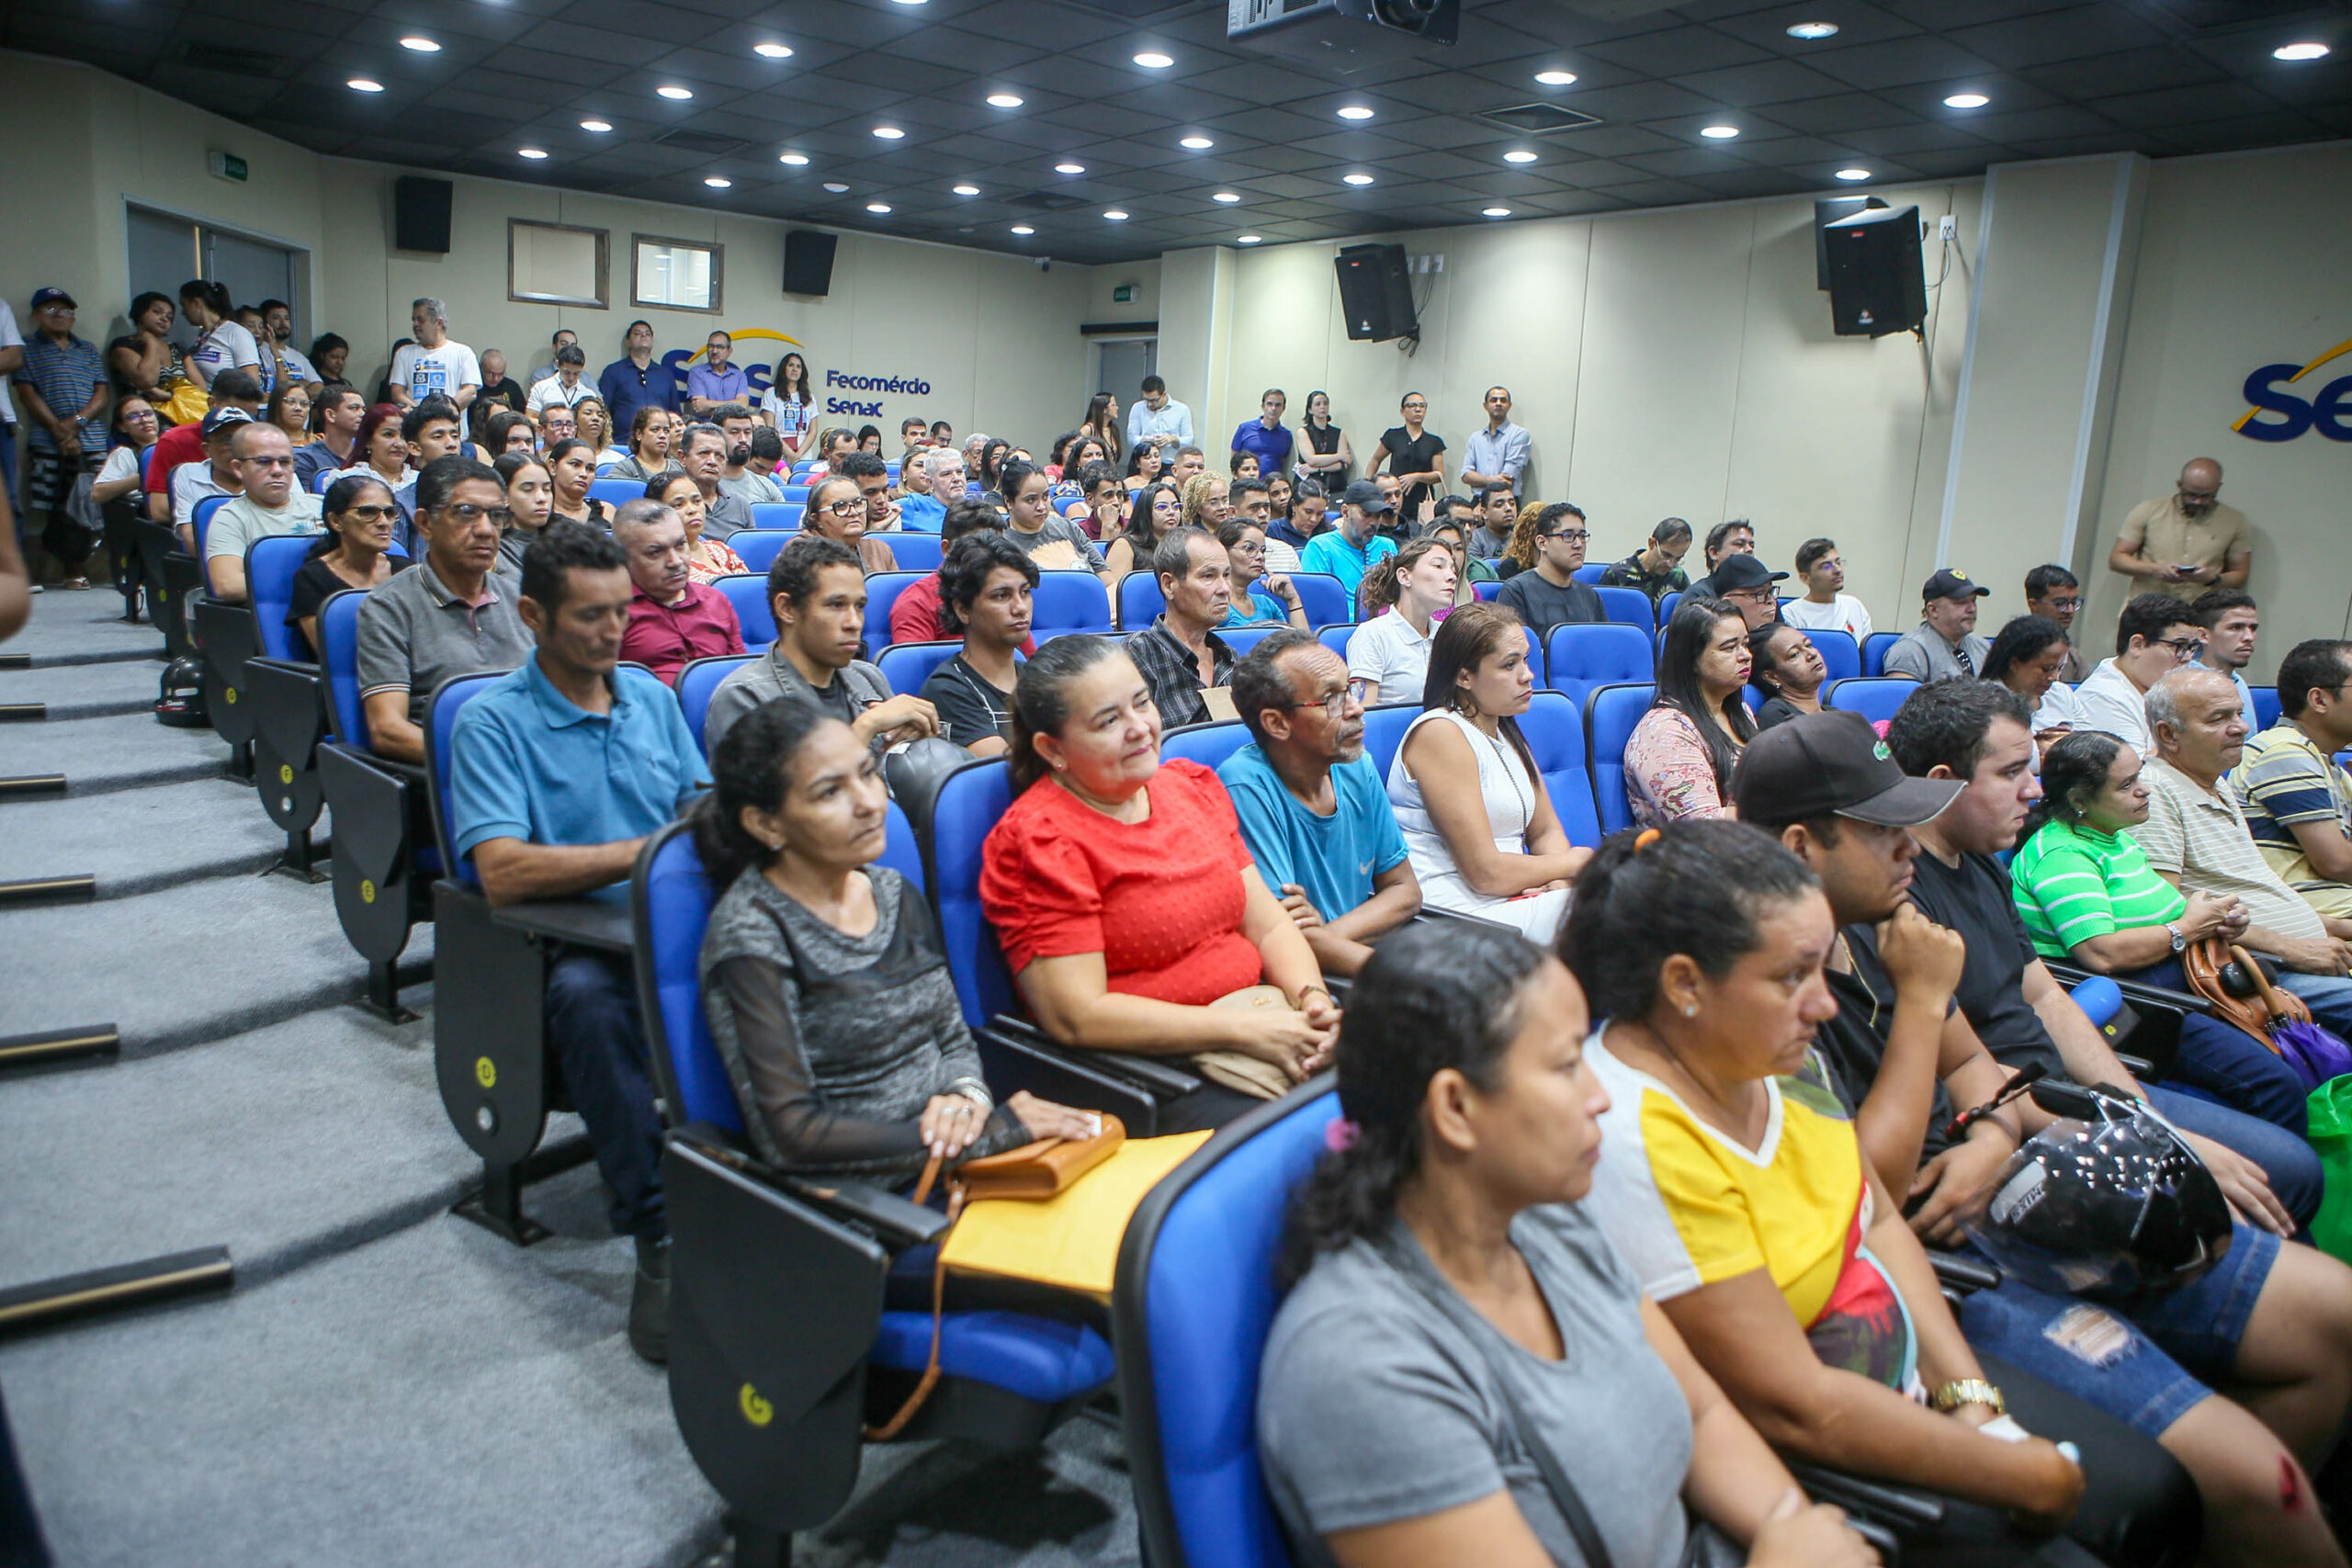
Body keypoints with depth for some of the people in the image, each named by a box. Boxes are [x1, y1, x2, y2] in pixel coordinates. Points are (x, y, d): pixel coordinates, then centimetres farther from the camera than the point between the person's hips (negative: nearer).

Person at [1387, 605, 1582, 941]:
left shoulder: (1504, 730, 18)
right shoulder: (1439, 734, -12)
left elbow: (1546, 832, 17)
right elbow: (1486, 873, -15)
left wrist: (1558, 883, -7)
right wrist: (1575, 863, -1)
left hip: (1516, 897, 9)